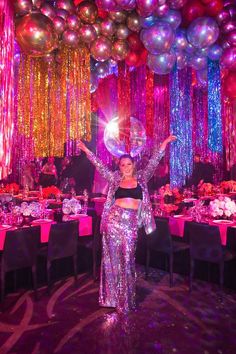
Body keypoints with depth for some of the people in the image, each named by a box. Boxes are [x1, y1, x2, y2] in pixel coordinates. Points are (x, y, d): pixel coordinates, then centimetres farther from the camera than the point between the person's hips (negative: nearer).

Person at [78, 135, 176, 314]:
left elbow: (153, 162, 3)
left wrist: (164, 143, -1)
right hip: (114, 220, 1)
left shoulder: (141, 178, 7)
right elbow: (100, 166, 8)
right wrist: (87, 151, 8)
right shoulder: (115, 179, 7)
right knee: (114, 258, 8)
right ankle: (115, 297, 22)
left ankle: (127, 298, 22)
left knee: (127, 259, 5)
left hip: (131, 223, 0)